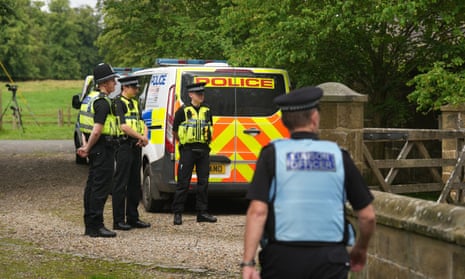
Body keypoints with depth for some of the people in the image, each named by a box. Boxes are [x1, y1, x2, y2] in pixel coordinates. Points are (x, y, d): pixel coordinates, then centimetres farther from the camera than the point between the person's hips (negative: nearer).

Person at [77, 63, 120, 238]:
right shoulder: (103, 102, -17)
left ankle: (90, 225, 19)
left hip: (95, 148, 10)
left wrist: (86, 146, 11)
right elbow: (97, 131, -23)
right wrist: (87, 149, -10)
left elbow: (85, 125, 18)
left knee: (92, 186, 13)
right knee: (101, 187, -7)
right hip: (103, 148, -10)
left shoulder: (90, 99, 14)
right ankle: (96, 227, -7)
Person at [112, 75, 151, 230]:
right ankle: (118, 220, -3)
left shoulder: (135, 103, 18)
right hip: (124, 146, -9)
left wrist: (144, 137, -2)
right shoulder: (118, 103, -10)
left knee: (134, 184, 13)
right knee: (120, 184, -5)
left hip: (136, 147, 9)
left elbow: (142, 123, 18)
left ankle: (132, 218, 20)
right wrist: (141, 137, -12)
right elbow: (123, 126, -19)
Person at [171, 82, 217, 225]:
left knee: (203, 182, 6)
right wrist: (183, 142, 6)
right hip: (188, 149, -5)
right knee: (183, 182, -4)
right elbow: (175, 131, 2)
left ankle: (202, 212, 12)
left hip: (203, 149, 5)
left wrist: (206, 140, 15)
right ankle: (177, 213, 0)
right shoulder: (183, 111, -3)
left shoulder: (207, 110, 11)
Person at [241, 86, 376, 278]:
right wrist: (360, 250, 26)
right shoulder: (338, 156, 5)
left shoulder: (273, 154, 0)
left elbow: (257, 211, -11)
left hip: (282, 257, 0)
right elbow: (367, 216, 8)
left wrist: (248, 263, -12)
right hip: (329, 258, 1)